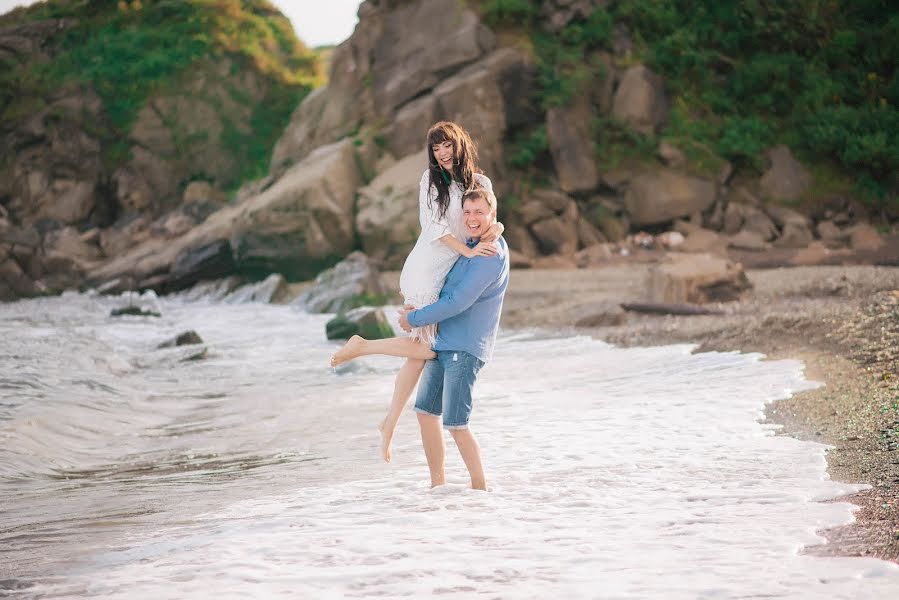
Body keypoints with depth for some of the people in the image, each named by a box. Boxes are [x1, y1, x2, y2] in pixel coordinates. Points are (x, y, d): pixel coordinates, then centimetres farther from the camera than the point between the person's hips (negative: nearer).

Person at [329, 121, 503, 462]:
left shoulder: (481, 183, 11)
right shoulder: (431, 179, -3)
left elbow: (489, 221, 12)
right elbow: (433, 224, -10)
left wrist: (497, 229, -13)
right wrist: (467, 251, -20)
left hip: (450, 277, 5)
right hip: (426, 271, -5)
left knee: (419, 351, 3)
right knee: (428, 348, -12)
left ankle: (390, 423, 10)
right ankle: (362, 346, 5)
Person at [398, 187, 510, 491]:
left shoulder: (491, 255, -17)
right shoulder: (470, 246, 14)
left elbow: (458, 302, -21)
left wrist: (414, 318, -9)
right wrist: (420, 308, 16)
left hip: (465, 349, -10)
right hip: (444, 342, 10)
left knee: (455, 423, -10)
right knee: (425, 411, 9)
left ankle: (480, 487, 3)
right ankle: (437, 485, 17)